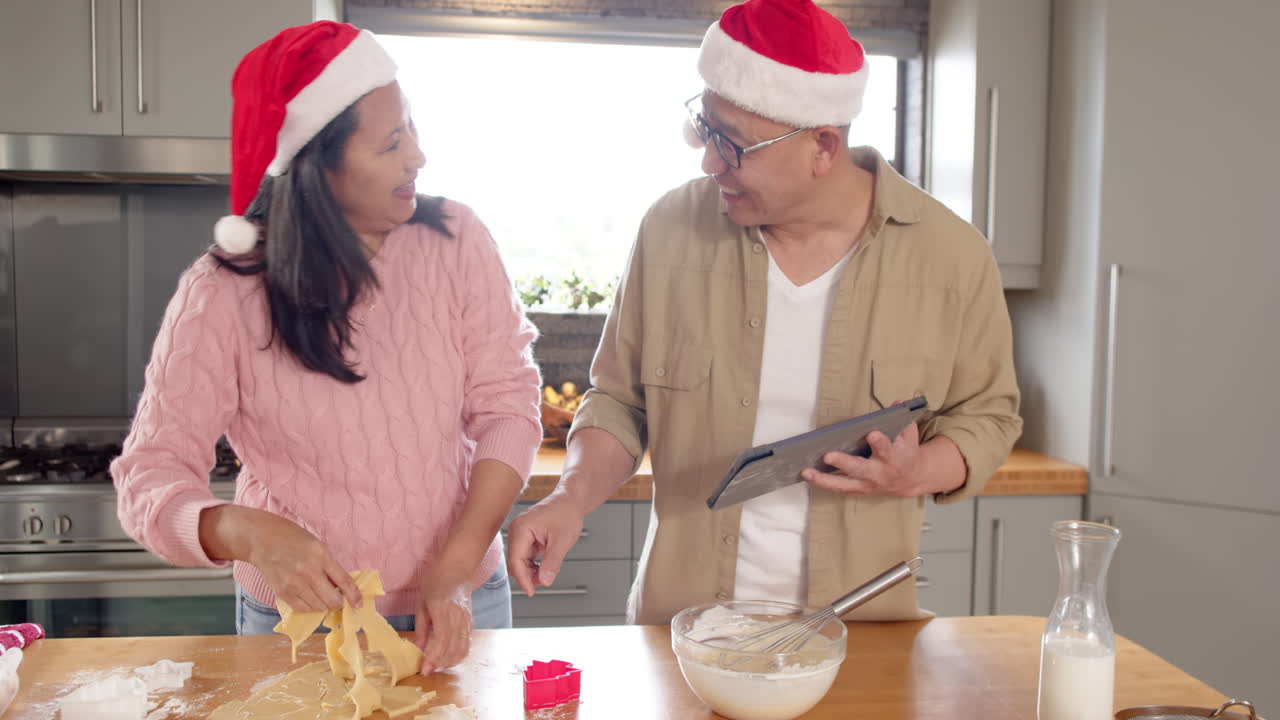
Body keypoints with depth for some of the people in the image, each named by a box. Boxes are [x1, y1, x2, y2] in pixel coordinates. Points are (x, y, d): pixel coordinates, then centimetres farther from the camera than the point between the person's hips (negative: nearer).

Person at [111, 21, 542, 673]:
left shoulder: (455, 242, -10)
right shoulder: (222, 295, -15)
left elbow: (507, 406, -10)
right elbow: (151, 472, -13)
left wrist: (457, 570, -20)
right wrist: (247, 533, -35)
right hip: (301, 619, -1)